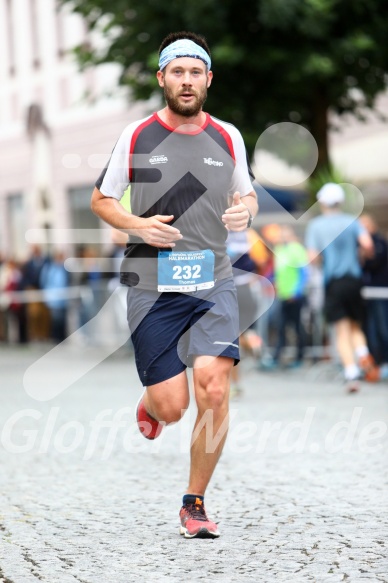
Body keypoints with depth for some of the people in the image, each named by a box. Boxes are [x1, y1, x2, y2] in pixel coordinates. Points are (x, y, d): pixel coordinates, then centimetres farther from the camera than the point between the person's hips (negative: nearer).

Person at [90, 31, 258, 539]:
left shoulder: (228, 138, 6)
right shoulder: (136, 136, 0)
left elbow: (248, 195, 21)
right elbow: (100, 200, 9)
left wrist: (245, 211, -4)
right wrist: (137, 226, -11)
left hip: (213, 283, 1)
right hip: (152, 287, -1)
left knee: (214, 389, -16)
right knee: (171, 407, -4)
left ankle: (195, 503, 2)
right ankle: (151, 404, 37)